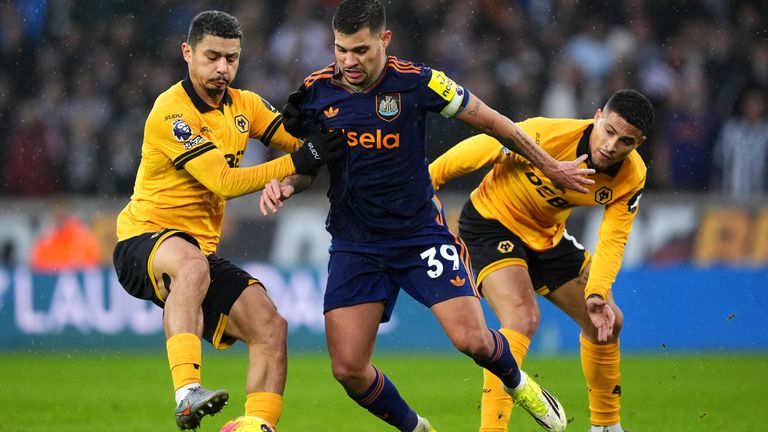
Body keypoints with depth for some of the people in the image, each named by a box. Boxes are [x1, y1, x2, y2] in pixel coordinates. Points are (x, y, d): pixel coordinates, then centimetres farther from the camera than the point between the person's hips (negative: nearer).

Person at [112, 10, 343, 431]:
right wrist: (297, 163, -23)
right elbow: (225, 182, -19)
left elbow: (301, 144, 12)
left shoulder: (244, 105, 11)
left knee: (270, 327, -12)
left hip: (201, 250, 8)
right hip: (143, 241, -8)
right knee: (192, 265, -41)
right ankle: (187, 392, -52)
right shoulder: (171, 111, -14)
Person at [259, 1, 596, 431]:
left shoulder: (415, 82, -13)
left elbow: (490, 121, -1)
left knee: (472, 339, -15)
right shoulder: (317, 91, -5)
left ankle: (518, 383, 21)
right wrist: (285, 184, -11)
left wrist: (551, 166, 7)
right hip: (354, 245, 2)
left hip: (421, 234, -2)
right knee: (349, 368, -9)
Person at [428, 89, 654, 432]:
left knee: (607, 322, 10)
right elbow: (477, 149, -20)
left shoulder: (632, 177, -16)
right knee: (522, 318, -28)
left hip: (548, 235, 7)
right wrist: (424, 183, -10)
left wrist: (597, 293, -26)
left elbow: (613, 237, -11)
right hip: (491, 222, -7)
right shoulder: (546, 136, -32)